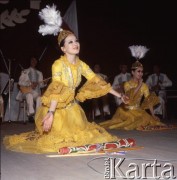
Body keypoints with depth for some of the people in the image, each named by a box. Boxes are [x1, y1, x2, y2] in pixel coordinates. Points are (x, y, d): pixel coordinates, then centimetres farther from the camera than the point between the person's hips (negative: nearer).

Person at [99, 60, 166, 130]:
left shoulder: (144, 86, 0)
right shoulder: (127, 84, -7)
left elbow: (149, 100, -3)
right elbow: (130, 96, -24)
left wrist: (153, 114, -11)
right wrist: (139, 85, -22)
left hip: (137, 110, 3)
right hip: (126, 110, -3)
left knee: (147, 118, -18)